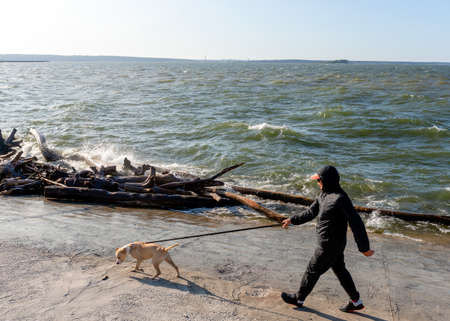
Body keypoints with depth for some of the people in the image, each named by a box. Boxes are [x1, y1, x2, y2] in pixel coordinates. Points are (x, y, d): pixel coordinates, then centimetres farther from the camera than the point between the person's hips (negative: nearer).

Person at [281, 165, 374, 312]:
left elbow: (356, 222, -26)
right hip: (331, 242, 9)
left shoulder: (340, 198, -27)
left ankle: (299, 298, 28)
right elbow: (311, 212, 16)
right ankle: (356, 302, 34)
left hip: (330, 245, -9)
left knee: (313, 270, 8)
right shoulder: (324, 195, 2)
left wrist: (364, 247, -23)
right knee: (339, 270, 21)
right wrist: (293, 219, 16)